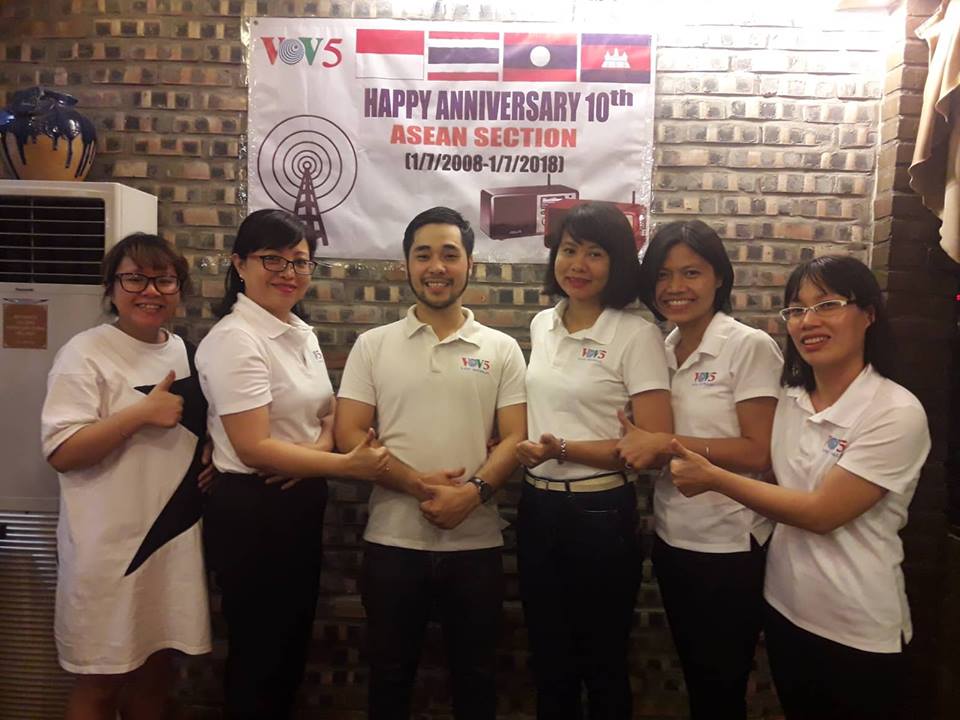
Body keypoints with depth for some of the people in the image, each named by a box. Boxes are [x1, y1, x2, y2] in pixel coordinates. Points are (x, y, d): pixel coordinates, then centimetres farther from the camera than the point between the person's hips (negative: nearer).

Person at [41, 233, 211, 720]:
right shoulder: (85, 354, -10)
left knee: (156, 670, 17)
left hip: (175, 538, 6)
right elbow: (61, 453, -17)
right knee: (101, 681, 8)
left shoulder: (188, 353, 9)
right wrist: (142, 412, -23)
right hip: (110, 547, -5)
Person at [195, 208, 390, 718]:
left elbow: (327, 414, 15)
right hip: (252, 510, -8)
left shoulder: (302, 333, 8)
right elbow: (253, 449, -23)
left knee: (293, 644, 21)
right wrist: (347, 465, -23)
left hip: (303, 504, 8)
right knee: (259, 653, 10)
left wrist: (319, 449, -8)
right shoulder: (235, 340, -18)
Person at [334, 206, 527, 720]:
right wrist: (419, 484, -16)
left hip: (475, 542, 0)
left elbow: (515, 437, -1)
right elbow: (349, 435, -4)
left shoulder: (501, 349, 3)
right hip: (393, 541, 0)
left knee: (475, 676, 16)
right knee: (390, 675, 16)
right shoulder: (373, 345, 3)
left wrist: (473, 491, -19)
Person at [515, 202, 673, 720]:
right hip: (536, 507, 6)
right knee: (548, 661, 21)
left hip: (599, 513, -5)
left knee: (603, 666, 15)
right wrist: (518, 448, 4)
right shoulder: (542, 325, 6)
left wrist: (563, 449, -21)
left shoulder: (637, 335, -13)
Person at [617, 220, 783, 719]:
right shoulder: (661, 348, 5)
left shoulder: (750, 347, -14)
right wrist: (643, 446, -5)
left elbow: (758, 453, -19)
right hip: (671, 537, 6)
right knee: (694, 677, 22)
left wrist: (667, 444, -24)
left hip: (729, 545, -6)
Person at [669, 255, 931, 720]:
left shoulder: (897, 413, -19)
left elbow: (821, 512, -21)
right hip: (784, 609, 6)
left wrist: (714, 479, -18)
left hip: (858, 631, -5)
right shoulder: (789, 399, 0)